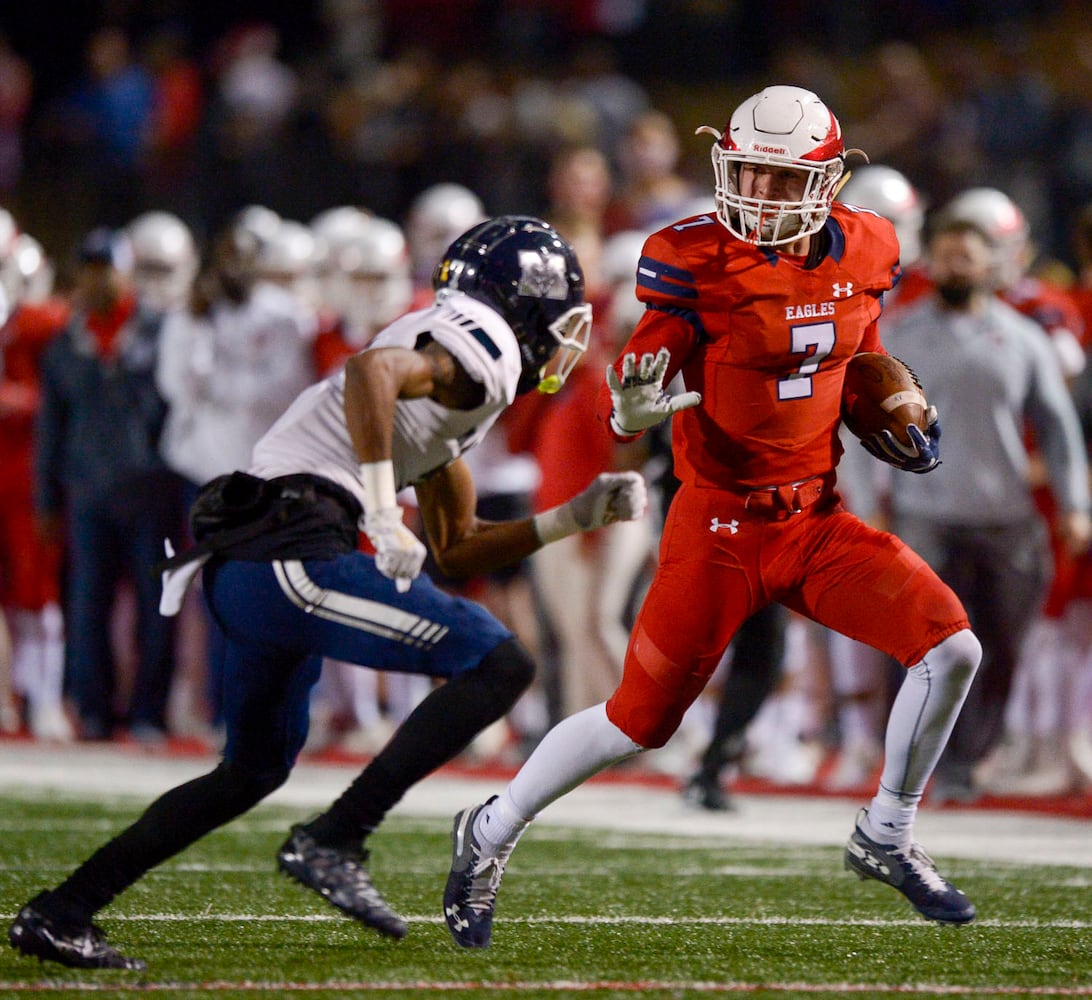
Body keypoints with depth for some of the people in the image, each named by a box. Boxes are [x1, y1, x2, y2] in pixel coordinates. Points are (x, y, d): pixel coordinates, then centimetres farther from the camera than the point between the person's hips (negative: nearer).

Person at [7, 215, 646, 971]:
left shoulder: (458, 370, 28)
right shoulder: (483, 342, -2)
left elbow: (457, 549, 32)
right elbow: (372, 370, -24)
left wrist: (573, 519, 27)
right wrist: (385, 518, -24)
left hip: (239, 565, 10)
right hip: (295, 552, -10)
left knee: (255, 771, 24)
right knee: (500, 666, -10)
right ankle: (334, 842, -13)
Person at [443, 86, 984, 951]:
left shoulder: (864, 255, 1)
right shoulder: (697, 262, -15)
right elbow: (635, 387, -17)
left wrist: (901, 428, 3)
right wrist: (631, 408, -40)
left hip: (818, 521, 5)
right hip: (721, 527, -5)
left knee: (953, 649, -10)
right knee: (638, 723, -1)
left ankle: (886, 839, 9)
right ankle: (491, 835, 22)